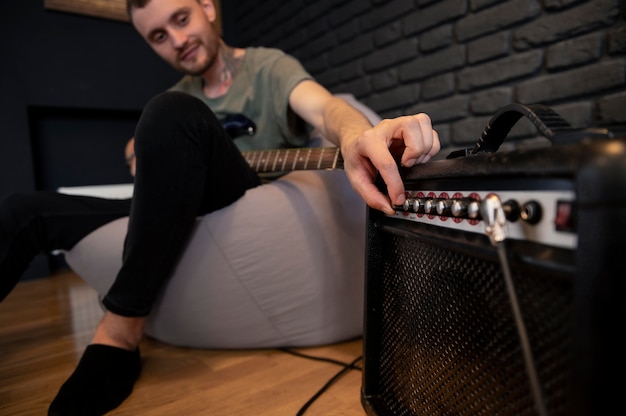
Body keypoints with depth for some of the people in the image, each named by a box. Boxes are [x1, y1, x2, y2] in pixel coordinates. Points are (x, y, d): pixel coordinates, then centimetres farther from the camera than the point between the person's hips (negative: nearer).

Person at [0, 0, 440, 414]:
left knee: (175, 114, -31)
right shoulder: (181, 92, 19)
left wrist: (357, 137, -48)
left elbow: (323, 105, -23)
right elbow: (137, 143, 31)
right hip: (177, 221, 7)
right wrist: (147, 163, 5)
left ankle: (119, 335, -27)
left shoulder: (268, 66, -1)